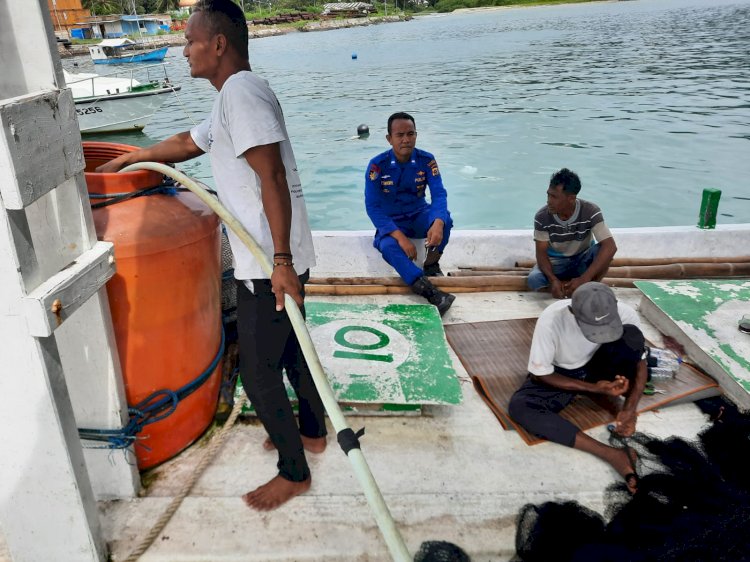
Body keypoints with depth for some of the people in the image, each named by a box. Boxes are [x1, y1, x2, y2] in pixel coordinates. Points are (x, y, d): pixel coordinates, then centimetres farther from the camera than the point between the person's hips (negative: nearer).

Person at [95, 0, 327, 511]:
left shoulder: (241, 92, -15)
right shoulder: (235, 97, 18)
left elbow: (272, 177, -25)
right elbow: (188, 143, 31)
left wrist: (280, 263, -29)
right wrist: (129, 159, 40)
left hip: (269, 267, -10)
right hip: (277, 259, 10)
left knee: (259, 372, 2)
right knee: (289, 348, 23)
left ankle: (294, 473, 19)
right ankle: (313, 431, 43)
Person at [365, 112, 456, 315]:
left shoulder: (426, 160, -10)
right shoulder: (377, 165, -16)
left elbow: (439, 194, -19)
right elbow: (372, 207, -19)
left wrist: (438, 222, -43)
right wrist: (399, 236, -32)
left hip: (419, 216, 2)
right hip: (391, 222, -1)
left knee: (444, 218, -31)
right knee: (388, 246, -36)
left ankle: (431, 266, -8)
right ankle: (432, 292, -43)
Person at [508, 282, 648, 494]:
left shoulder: (624, 314, -25)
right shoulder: (552, 319, -33)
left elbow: (640, 363, -10)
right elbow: (540, 374, -21)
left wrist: (630, 409, -24)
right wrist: (594, 388, -27)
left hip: (597, 366, 2)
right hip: (559, 375, -1)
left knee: (632, 335, -30)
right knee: (519, 406, -33)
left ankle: (612, 398, -10)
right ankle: (612, 454, -36)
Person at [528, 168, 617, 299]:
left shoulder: (590, 212, -26)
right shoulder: (542, 217, -22)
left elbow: (610, 247, -33)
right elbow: (541, 252, -16)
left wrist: (584, 279, -43)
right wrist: (553, 280, -36)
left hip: (582, 259, 0)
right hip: (556, 262, 0)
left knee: (601, 250, -33)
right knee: (533, 280, -29)